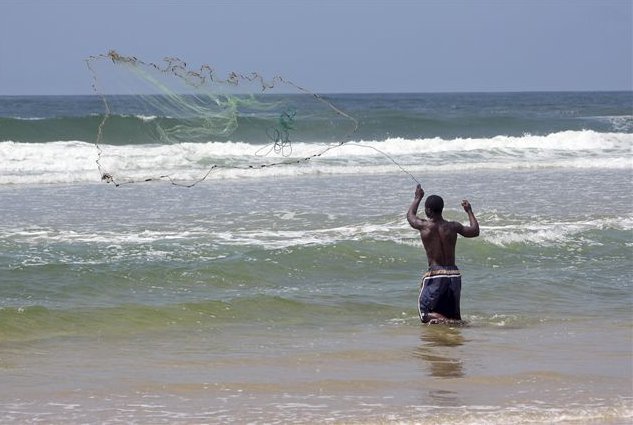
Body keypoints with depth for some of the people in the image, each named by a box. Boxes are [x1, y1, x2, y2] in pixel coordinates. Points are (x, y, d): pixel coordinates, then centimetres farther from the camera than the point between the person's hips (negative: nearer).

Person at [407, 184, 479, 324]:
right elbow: (475, 231, 17)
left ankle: (441, 321, -30)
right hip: (454, 274, 4)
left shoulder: (424, 226, -6)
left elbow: (410, 215, 16)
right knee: (452, 313, 14)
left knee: (425, 313, 0)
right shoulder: (453, 227, 0)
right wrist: (469, 211, 29)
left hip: (435, 274, -4)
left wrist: (417, 198, 31)